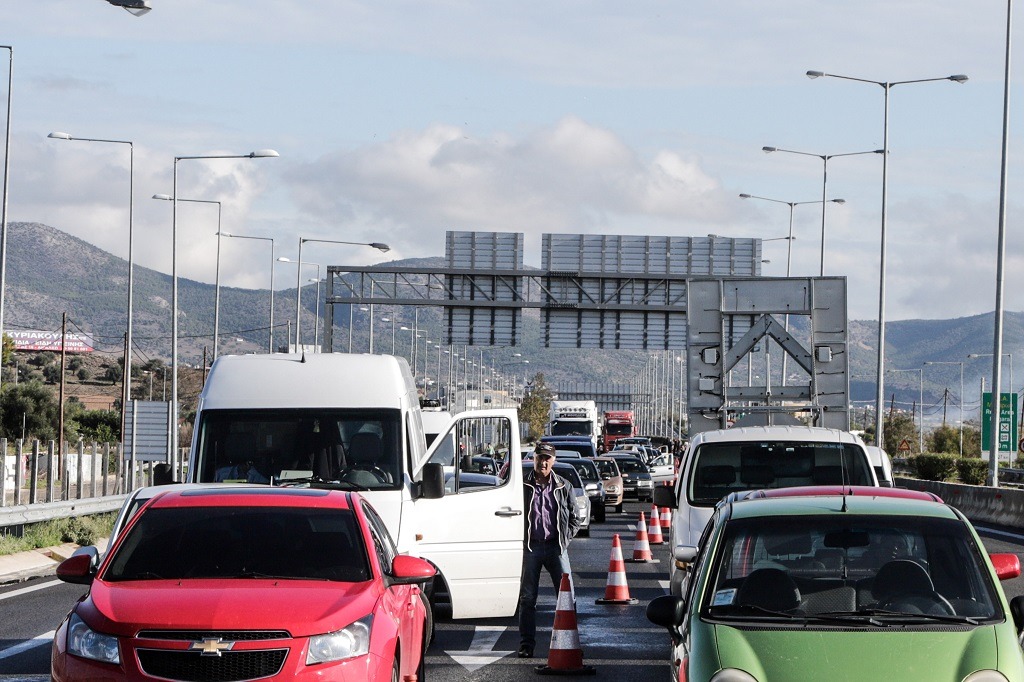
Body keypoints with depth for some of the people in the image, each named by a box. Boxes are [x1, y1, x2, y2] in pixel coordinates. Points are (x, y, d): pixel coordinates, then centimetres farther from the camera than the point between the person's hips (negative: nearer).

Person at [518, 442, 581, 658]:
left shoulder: (563, 487, 8)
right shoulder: (522, 485, 3)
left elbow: (574, 518, 13)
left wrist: (565, 538, 3)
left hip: (556, 546, 1)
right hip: (530, 546, -1)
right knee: (528, 598, 3)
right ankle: (526, 644, 9)